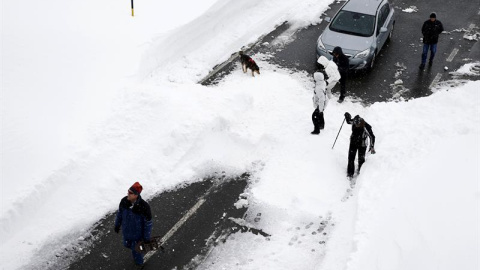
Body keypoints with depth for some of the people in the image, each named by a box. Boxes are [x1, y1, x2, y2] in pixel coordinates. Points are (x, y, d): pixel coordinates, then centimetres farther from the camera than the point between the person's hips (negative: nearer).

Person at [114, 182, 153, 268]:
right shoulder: (124, 201, -22)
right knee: (127, 245, 30)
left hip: (138, 233, -4)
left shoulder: (144, 206, -36)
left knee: (136, 250, 18)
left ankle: (139, 264, 49)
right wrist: (117, 225, 12)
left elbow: (148, 223, -22)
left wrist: (146, 238, -13)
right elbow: (119, 213, -1)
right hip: (126, 231, 5)